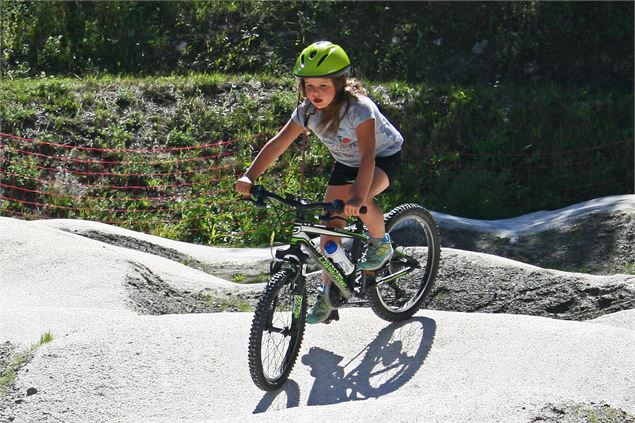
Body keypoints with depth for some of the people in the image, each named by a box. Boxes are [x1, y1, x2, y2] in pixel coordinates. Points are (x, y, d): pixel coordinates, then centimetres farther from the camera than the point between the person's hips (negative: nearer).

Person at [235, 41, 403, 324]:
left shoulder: (358, 109, -36)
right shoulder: (308, 110, -19)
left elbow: (368, 155, -46)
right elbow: (279, 143, -19)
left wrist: (358, 196, -60)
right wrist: (250, 176, -32)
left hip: (385, 156, -6)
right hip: (346, 163, 6)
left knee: (360, 200, -36)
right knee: (330, 223, -1)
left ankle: (381, 243, -6)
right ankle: (329, 293, 12)